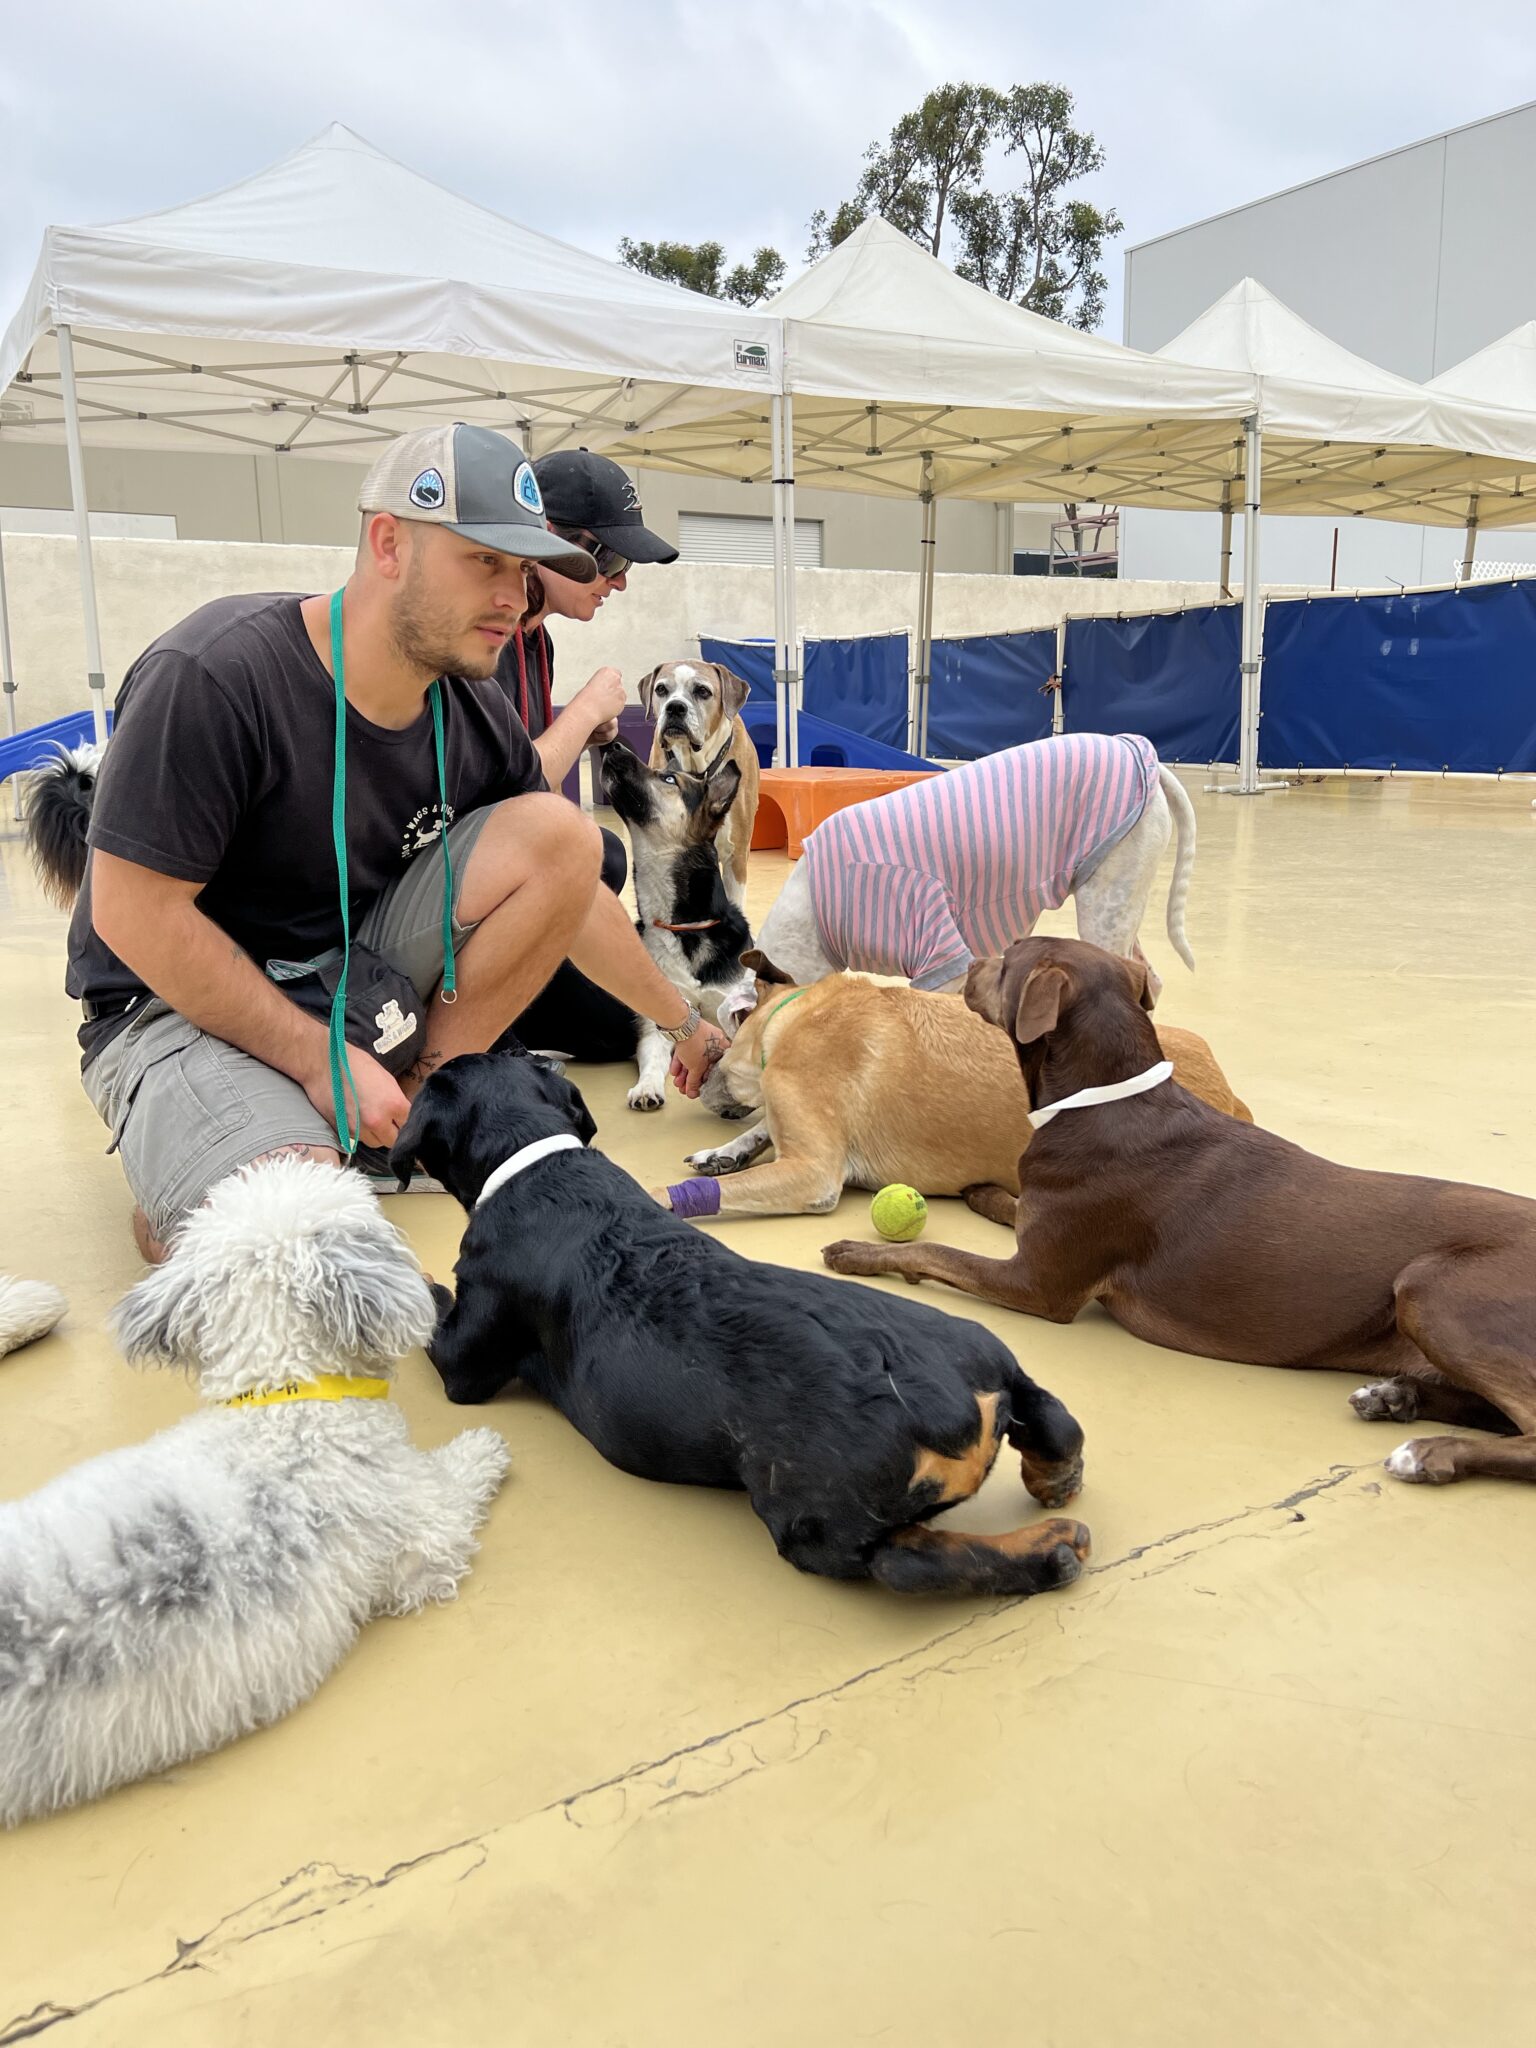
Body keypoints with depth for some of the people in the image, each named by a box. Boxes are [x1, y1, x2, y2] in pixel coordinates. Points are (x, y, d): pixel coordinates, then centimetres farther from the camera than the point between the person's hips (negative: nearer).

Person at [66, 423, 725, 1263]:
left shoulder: (473, 712, -6)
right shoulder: (213, 675, -24)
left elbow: (563, 883, 7)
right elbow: (133, 918, -22)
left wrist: (681, 1020, 13)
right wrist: (322, 1059, -21)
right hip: (174, 1006, -6)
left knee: (559, 833, -14)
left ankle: (418, 1105, -5)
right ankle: (179, 1195, 3)